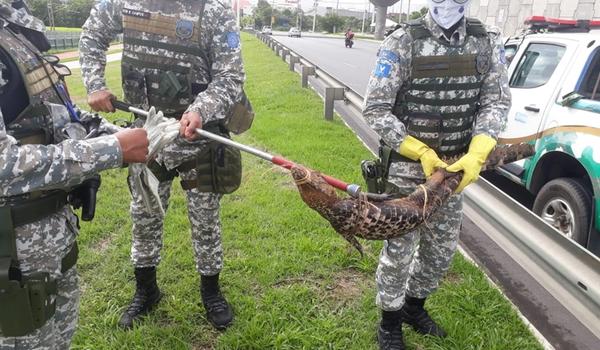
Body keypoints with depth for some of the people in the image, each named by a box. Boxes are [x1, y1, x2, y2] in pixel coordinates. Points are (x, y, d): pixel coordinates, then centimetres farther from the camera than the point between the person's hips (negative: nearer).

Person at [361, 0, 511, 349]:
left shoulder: (488, 41, 1)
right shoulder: (403, 42, -12)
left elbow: (497, 101, 0)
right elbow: (375, 109, -12)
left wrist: (477, 155, -16)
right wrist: (420, 152, -17)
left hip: (454, 166, 5)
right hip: (406, 166, -4)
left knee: (443, 247, 16)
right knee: (399, 248, 4)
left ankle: (414, 306, 42)